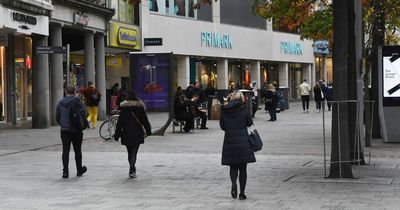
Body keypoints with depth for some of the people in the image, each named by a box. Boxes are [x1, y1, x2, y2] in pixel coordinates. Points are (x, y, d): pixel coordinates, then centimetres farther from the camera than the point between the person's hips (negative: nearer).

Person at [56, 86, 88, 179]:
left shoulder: (60, 103, 6)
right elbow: (85, 113, -9)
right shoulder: (77, 101, -3)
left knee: (65, 151, 0)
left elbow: (57, 118, 11)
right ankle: (79, 170, 24)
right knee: (77, 151, 11)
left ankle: (65, 171, -11)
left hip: (65, 130, 1)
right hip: (76, 130, -1)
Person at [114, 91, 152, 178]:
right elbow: (145, 120, 3)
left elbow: (120, 122, -2)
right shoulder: (140, 107, -2)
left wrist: (117, 135, 2)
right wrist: (148, 131, 15)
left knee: (130, 152, 15)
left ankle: (132, 169, 25)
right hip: (137, 134, -1)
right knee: (134, 152, -3)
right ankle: (131, 171, -17)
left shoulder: (124, 107, -3)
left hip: (126, 134, 1)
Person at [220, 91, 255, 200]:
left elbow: (222, 126, 7)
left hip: (229, 140, 2)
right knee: (242, 168, 6)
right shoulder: (244, 109, -5)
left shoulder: (224, 110, 2)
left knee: (233, 166, 14)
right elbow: (250, 123, -1)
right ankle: (242, 193, 6)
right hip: (243, 140, -2)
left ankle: (233, 183, -14)